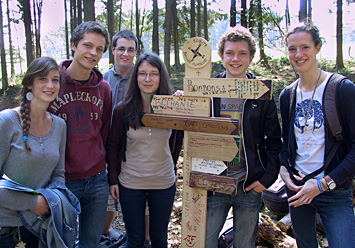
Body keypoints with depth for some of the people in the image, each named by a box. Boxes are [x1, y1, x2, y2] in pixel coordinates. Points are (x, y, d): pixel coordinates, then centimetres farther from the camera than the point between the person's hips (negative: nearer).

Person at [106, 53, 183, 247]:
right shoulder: (122, 110, -8)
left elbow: (178, 139, 10)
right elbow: (113, 147, 0)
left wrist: (170, 164, 5)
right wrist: (113, 180, -1)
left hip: (164, 183, 1)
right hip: (130, 184, -1)